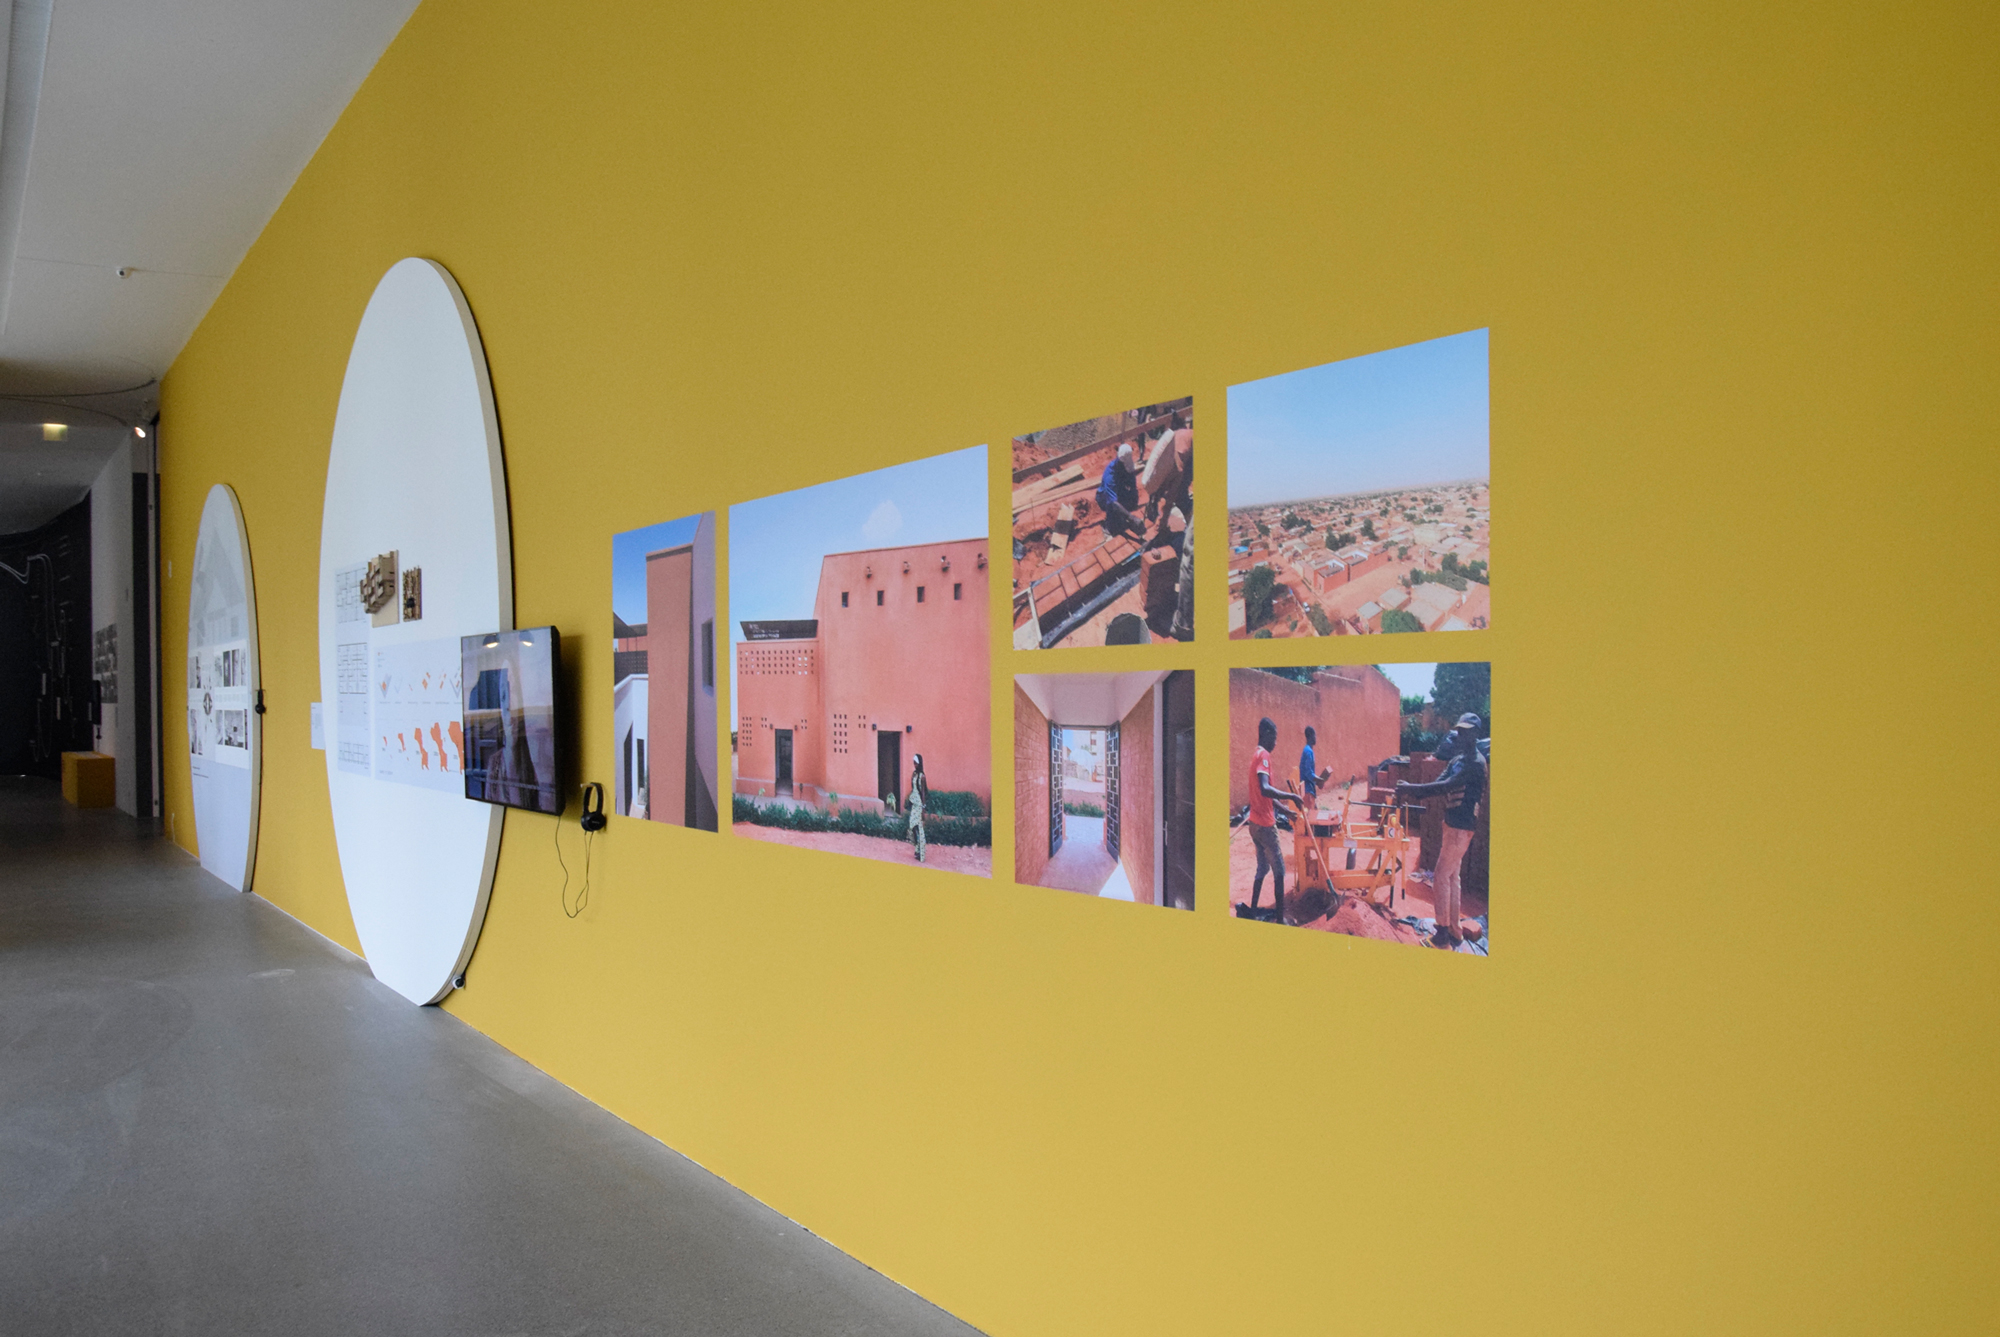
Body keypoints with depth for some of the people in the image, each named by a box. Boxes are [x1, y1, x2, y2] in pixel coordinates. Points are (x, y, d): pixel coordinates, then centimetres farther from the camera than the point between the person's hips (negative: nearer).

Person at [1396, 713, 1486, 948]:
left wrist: (1411, 788, -28)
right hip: (1451, 823, 10)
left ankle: (1443, 938, -6)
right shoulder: (1457, 759, 13)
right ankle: (1454, 931, 22)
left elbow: (1446, 786, -27)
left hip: (1462, 827, -10)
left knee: (1441, 877, -9)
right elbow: (1440, 785, 8)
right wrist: (1410, 793, -8)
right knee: (1452, 876, 14)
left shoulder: (1476, 763, -18)